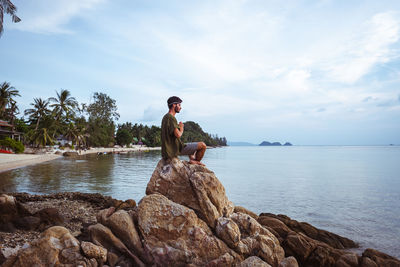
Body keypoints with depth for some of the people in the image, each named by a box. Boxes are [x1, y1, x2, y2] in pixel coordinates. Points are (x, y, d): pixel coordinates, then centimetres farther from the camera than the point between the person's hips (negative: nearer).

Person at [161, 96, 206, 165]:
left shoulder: (165, 117, 14)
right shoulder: (171, 118, -18)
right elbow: (178, 135, -29)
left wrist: (179, 127, 8)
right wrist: (181, 129, -6)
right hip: (177, 148, -10)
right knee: (203, 145, -9)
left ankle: (192, 159, 14)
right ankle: (196, 161, 10)